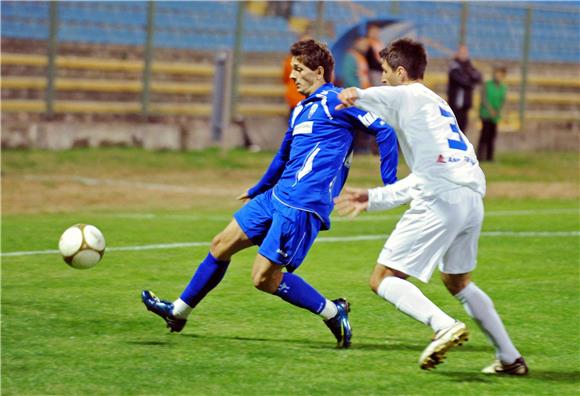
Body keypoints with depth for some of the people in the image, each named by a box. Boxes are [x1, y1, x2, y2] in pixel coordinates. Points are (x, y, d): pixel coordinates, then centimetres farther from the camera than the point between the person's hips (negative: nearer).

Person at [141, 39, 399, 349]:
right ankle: (179, 312, 27)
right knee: (221, 246, 13)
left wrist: (390, 184, -16)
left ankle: (333, 312, 0)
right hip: (276, 196, 9)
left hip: (303, 205, -9)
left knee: (264, 278, -14)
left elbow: (384, 130, -13)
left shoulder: (336, 101, -9)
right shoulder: (300, 110, 18)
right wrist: (256, 191, 42)